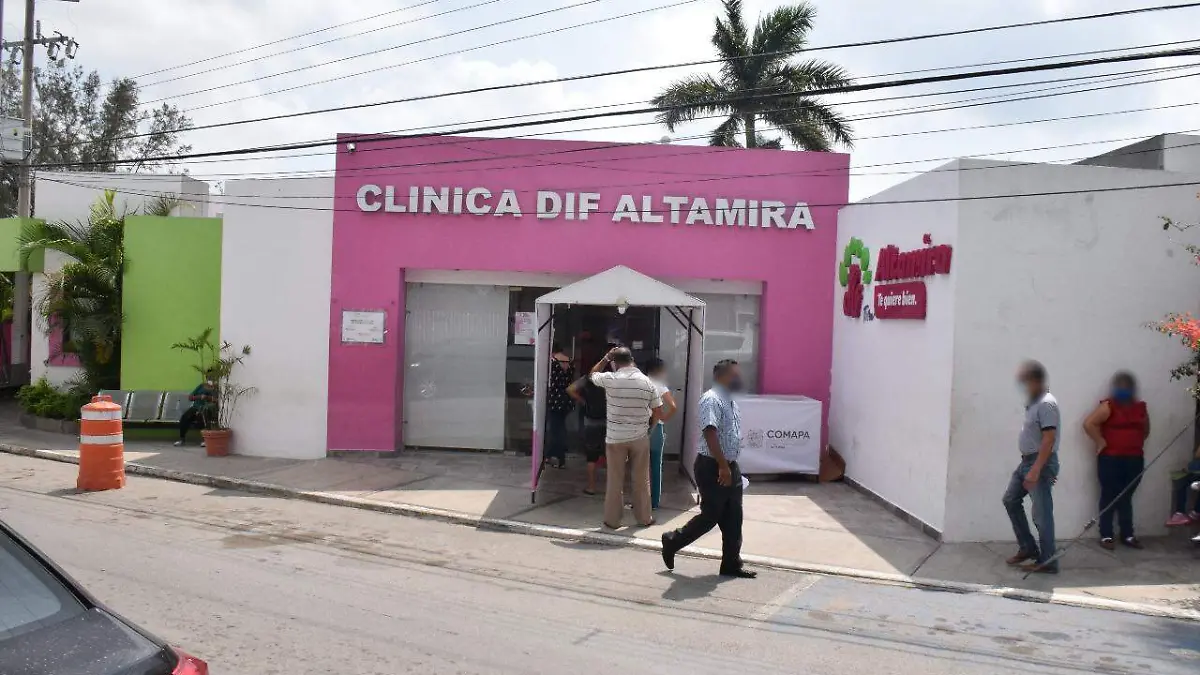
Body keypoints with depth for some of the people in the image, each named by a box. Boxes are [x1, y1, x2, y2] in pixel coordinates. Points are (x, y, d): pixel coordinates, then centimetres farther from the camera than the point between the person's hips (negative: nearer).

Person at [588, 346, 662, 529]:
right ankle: (644, 518, 22)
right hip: (640, 437, 2)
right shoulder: (647, 381, -3)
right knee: (641, 479, 12)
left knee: (615, 480, 7)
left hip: (615, 437, -1)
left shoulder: (610, 379, -9)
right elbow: (658, 409, 2)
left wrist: (605, 358, 16)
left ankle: (612, 520, 15)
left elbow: (592, 374, 12)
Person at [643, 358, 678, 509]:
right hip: (655, 428, -2)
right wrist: (663, 419, -3)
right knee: (655, 465, 9)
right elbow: (673, 407, -17)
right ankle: (654, 501, 15)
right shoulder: (660, 387, -5)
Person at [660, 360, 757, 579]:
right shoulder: (711, 400, -16)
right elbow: (710, 433, -26)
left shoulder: (731, 402, 14)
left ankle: (731, 564, 18)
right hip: (712, 467, -9)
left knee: (733, 519, 10)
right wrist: (722, 466, -29)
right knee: (710, 516, -2)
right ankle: (672, 542, 17)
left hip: (731, 467, 9)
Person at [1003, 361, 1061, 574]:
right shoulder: (1034, 402, 11)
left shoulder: (1046, 404, -18)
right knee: (1010, 500, 16)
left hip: (1040, 464, -10)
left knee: (1041, 513, -4)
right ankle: (1028, 547, 24)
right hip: (1027, 461, 10)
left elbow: (1049, 439, -24)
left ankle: (1047, 561, 5)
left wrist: (1036, 470, -27)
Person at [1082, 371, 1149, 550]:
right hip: (1110, 459, -5)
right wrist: (1101, 443, -14)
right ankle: (1106, 536, 6)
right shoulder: (1108, 406, -9)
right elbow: (1088, 424, -18)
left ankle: (1128, 535, 20)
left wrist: (1137, 443, 13)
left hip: (1134, 459, 5)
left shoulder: (1140, 407, 9)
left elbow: (1145, 429, 26)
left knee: (1126, 498, 13)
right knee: (1109, 497, 0)